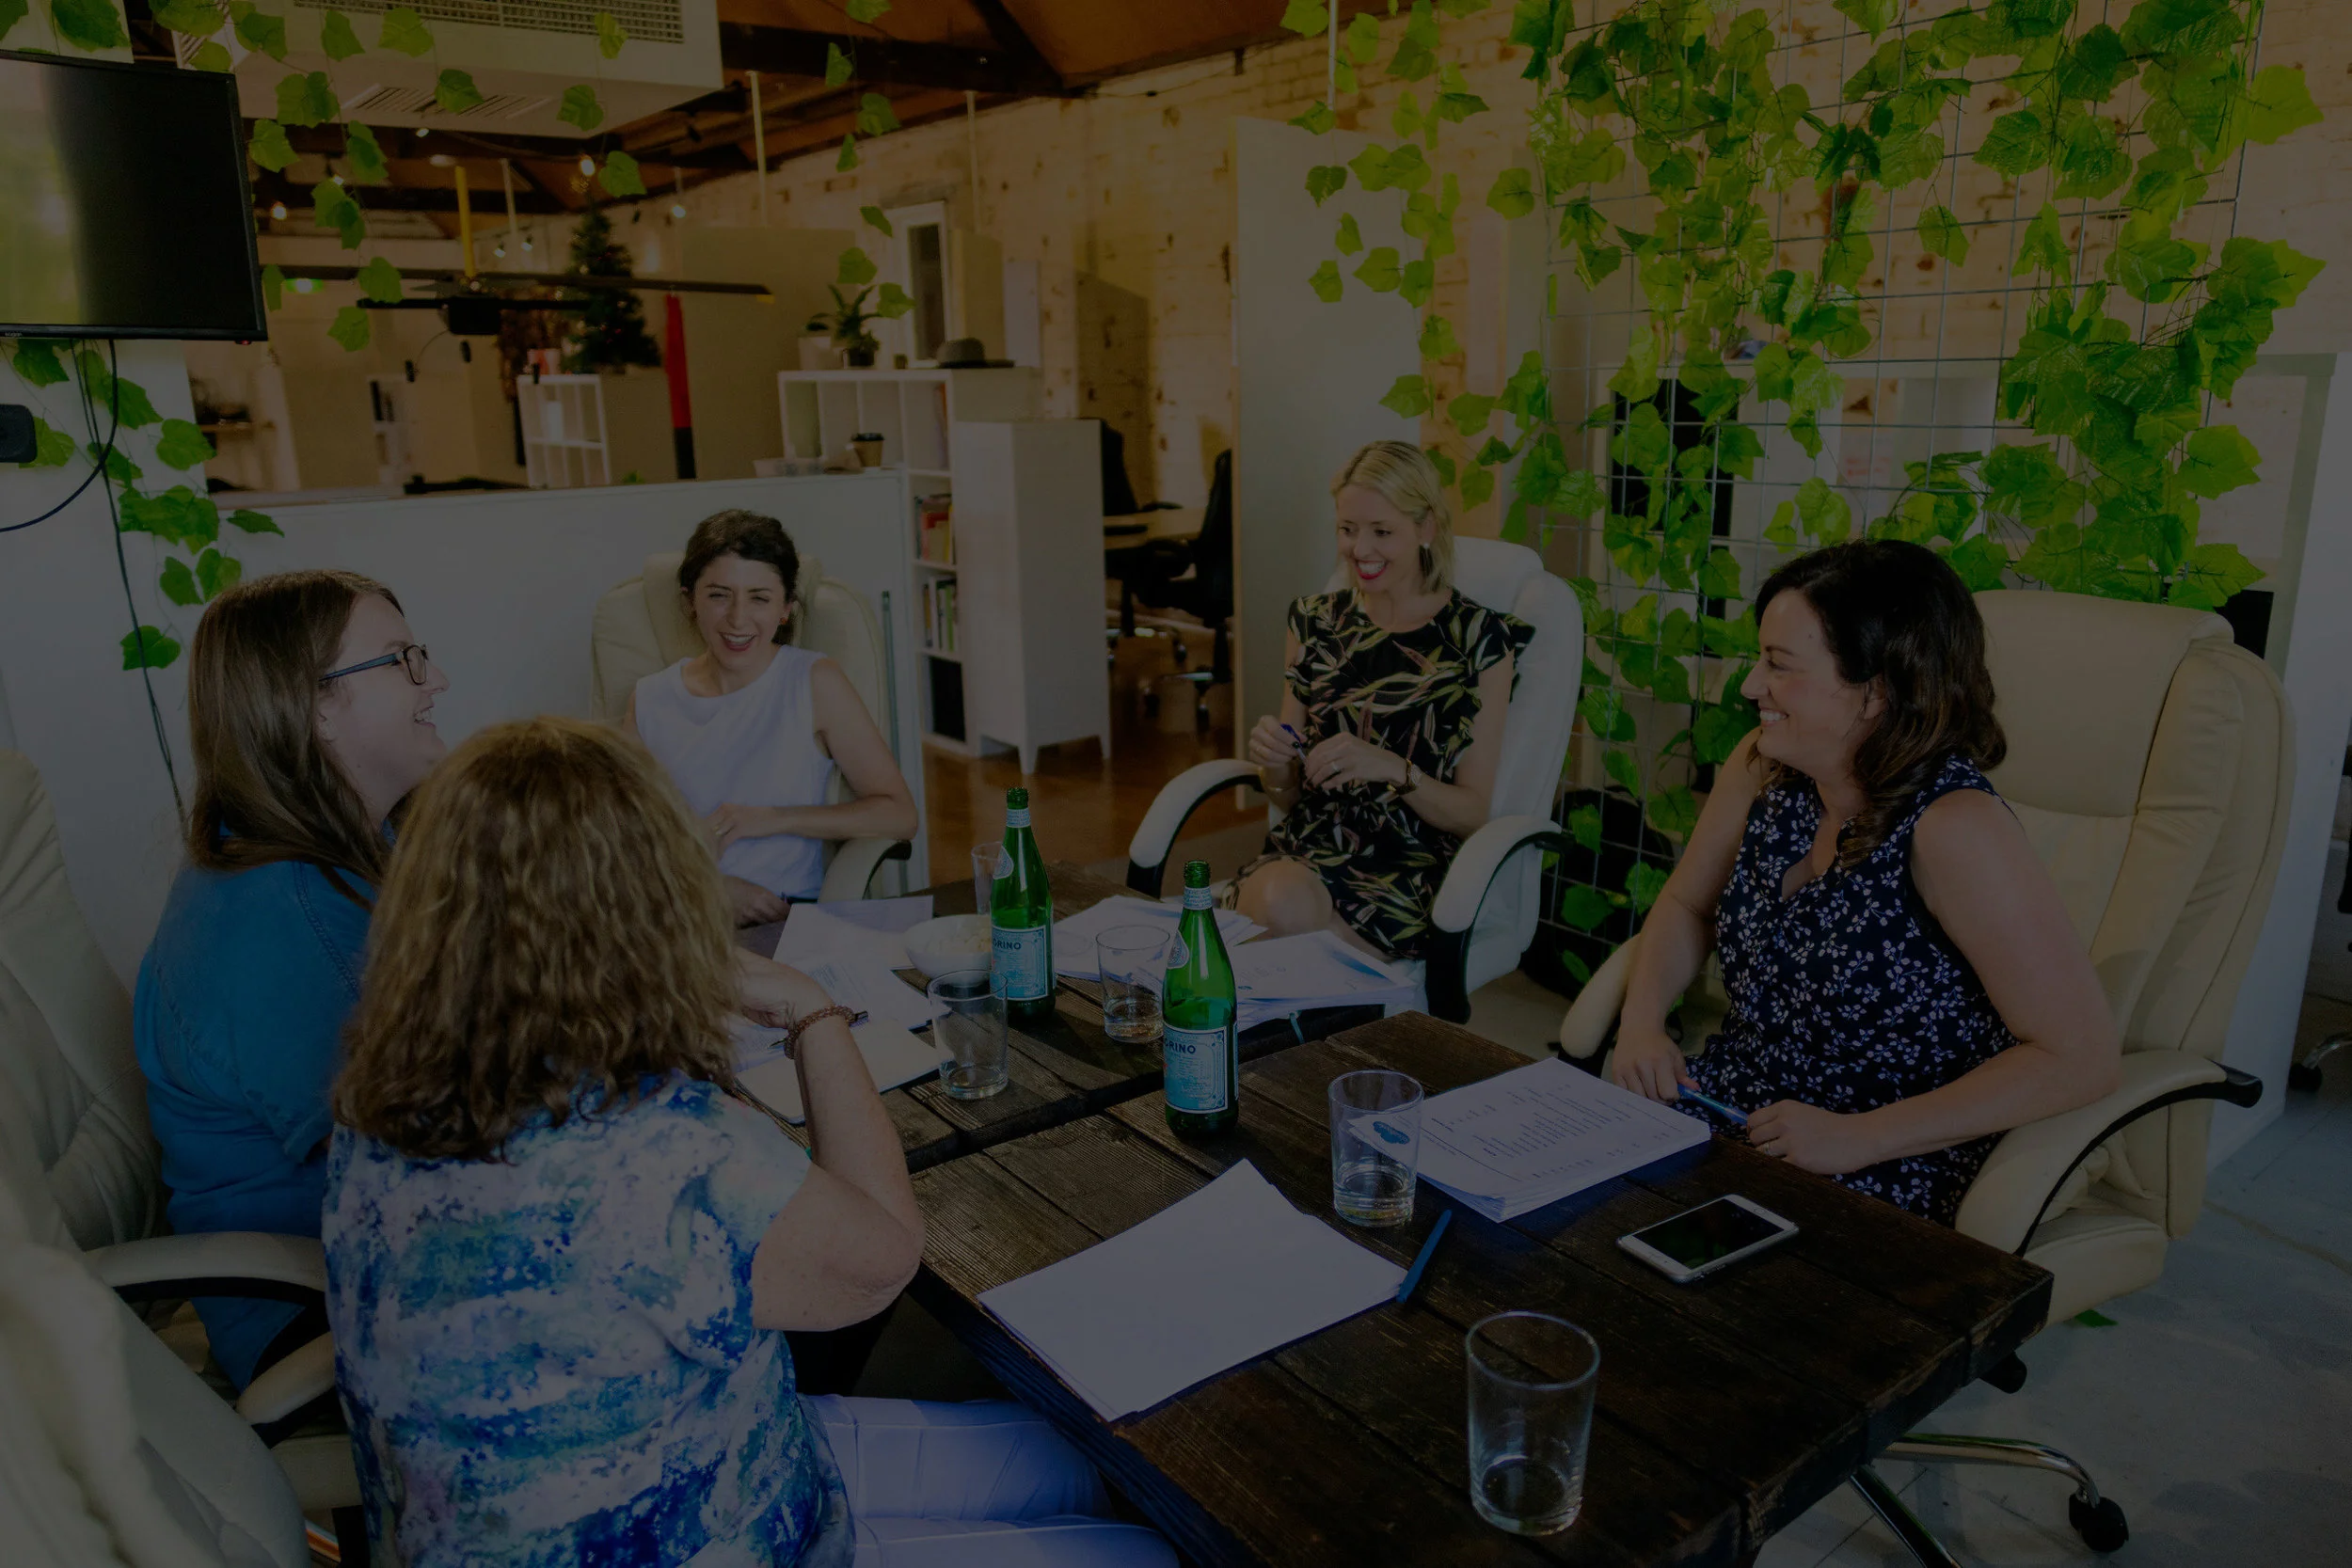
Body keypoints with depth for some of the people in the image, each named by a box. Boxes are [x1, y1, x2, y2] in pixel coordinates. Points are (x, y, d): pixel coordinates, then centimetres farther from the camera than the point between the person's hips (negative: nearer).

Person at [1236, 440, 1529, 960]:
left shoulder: (1478, 638, -1)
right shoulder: (1315, 620, 11)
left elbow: (1473, 814, -2)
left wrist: (1392, 769, -20)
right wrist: (1273, 765, -8)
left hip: (1412, 869, -3)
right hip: (1307, 851, 3)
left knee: (1288, 908, -34)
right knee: (1279, 898, -33)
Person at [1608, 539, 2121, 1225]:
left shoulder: (1951, 827, -23)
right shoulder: (1762, 766, -3)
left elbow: (2084, 1057, -22)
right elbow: (1686, 905, 13)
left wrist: (1860, 1138, -22)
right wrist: (1642, 1025, -5)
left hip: (1882, 1175, -6)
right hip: (1729, 1107, 6)